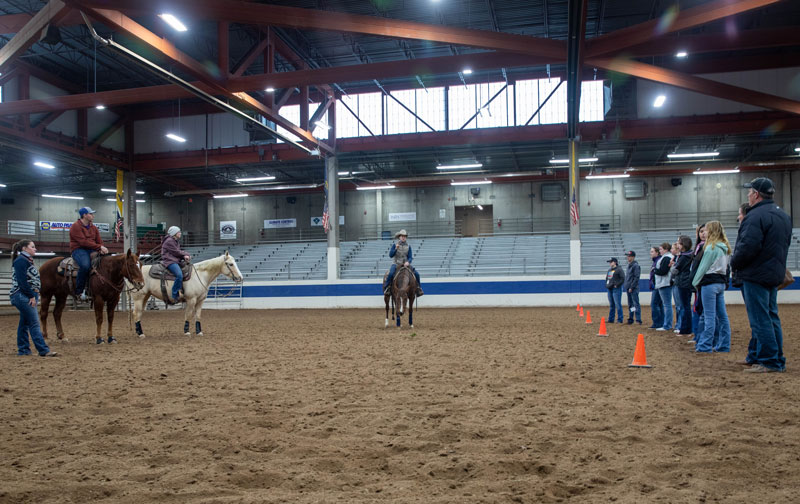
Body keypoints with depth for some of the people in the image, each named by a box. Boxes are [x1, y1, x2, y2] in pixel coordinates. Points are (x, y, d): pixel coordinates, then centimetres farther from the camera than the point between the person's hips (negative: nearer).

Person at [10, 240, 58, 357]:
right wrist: (32, 296, -18)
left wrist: (34, 295, 10)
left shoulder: (27, 260, 18)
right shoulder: (21, 260, -12)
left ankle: (23, 350, 18)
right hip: (22, 296, -10)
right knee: (34, 323, -10)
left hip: (27, 297, 10)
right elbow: (22, 281, -19)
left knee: (24, 323, 12)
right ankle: (44, 350, -11)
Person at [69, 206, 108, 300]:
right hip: (78, 249, -7)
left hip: (92, 250, 7)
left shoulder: (94, 228, 18)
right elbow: (83, 242, -17)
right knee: (85, 265, -36)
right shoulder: (75, 226, -6)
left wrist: (102, 249, -11)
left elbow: (99, 241, 13)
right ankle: (79, 291, -22)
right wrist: (99, 247, -23)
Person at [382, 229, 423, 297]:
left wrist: (408, 262, -19)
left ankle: (418, 289, 1)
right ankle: (386, 288, -18)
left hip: (406, 264, 3)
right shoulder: (395, 245, 1)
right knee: (391, 273, -33)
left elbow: (410, 257, 3)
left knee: (416, 273, -14)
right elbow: (390, 255, -4)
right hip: (396, 264, -2)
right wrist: (396, 249, -19)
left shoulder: (408, 246, 6)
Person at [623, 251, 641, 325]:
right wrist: (625, 286, 13)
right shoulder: (629, 265, 17)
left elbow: (636, 278, -16)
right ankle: (630, 319, 18)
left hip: (633, 288, -9)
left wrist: (632, 287, -18)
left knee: (636, 304, -11)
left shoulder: (635, 265, -10)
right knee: (630, 305, 13)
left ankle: (638, 320, -13)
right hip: (628, 288, 9)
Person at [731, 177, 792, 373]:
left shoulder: (756, 216, -17)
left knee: (760, 320, -5)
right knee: (772, 317, 14)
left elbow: (748, 247, -24)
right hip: (775, 274, 10)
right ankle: (778, 361, 19)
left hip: (755, 275, -10)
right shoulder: (784, 216, 15)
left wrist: (734, 263, -7)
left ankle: (769, 361, -3)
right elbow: (784, 245, 20)